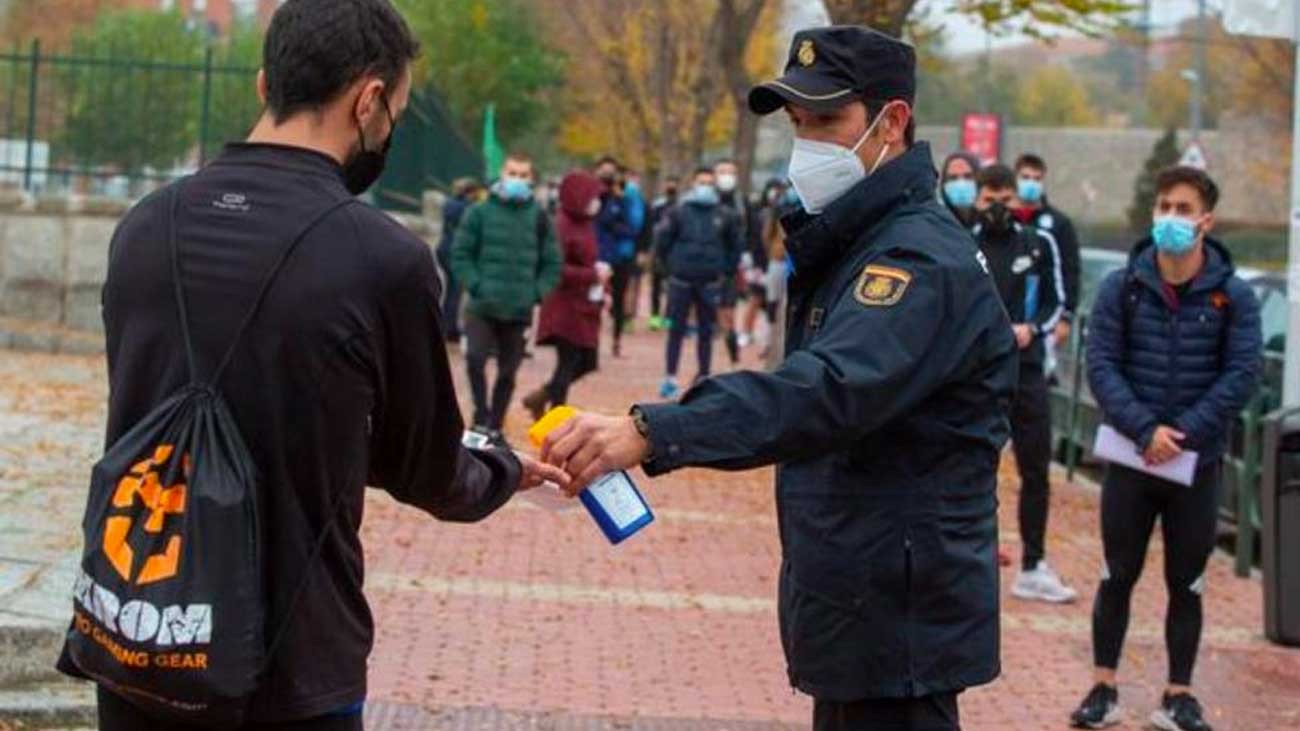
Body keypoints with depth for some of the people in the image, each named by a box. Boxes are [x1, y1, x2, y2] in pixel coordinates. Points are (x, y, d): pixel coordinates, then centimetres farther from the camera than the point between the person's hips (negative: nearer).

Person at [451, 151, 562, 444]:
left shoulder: (539, 217, 3)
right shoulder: (480, 213, -1)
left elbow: (552, 264, 7)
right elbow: (460, 255, 1)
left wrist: (536, 293, -5)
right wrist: (475, 285, -11)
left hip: (520, 311, 2)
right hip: (482, 307, -2)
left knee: (508, 372, 8)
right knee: (475, 359, -19)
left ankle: (495, 427, 22)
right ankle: (482, 417, -2)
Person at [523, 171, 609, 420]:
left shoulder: (585, 224, 11)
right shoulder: (562, 226, -16)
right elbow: (557, 269, -22)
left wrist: (599, 273, 3)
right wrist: (593, 274, -18)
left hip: (585, 306, 9)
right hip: (566, 307, -9)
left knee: (586, 361, 11)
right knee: (569, 362, -2)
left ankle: (541, 398, 26)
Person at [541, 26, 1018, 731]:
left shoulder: (923, 260, -19)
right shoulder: (850, 244, 15)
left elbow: (828, 390, -36)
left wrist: (650, 433, -46)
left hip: (899, 620, -10)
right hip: (861, 616, 10)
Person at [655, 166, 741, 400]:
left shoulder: (725, 216, 3)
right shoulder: (679, 212, 0)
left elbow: (735, 247, 11)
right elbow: (664, 240, 5)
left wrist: (726, 272, 6)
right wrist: (673, 264, 3)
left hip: (710, 282, 1)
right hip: (681, 281, -1)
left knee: (706, 332, 7)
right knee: (676, 330, 2)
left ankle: (704, 378, 15)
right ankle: (670, 378, 6)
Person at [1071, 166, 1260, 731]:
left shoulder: (1233, 296, -2)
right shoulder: (1122, 287, -2)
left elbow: (1242, 374, -8)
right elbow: (1101, 365, -7)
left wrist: (1185, 432, -18)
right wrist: (1144, 429, -20)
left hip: (1199, 463, 0)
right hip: (1129, 458, 0)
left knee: (1186, 584, 9)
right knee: (1118, 577, 7)